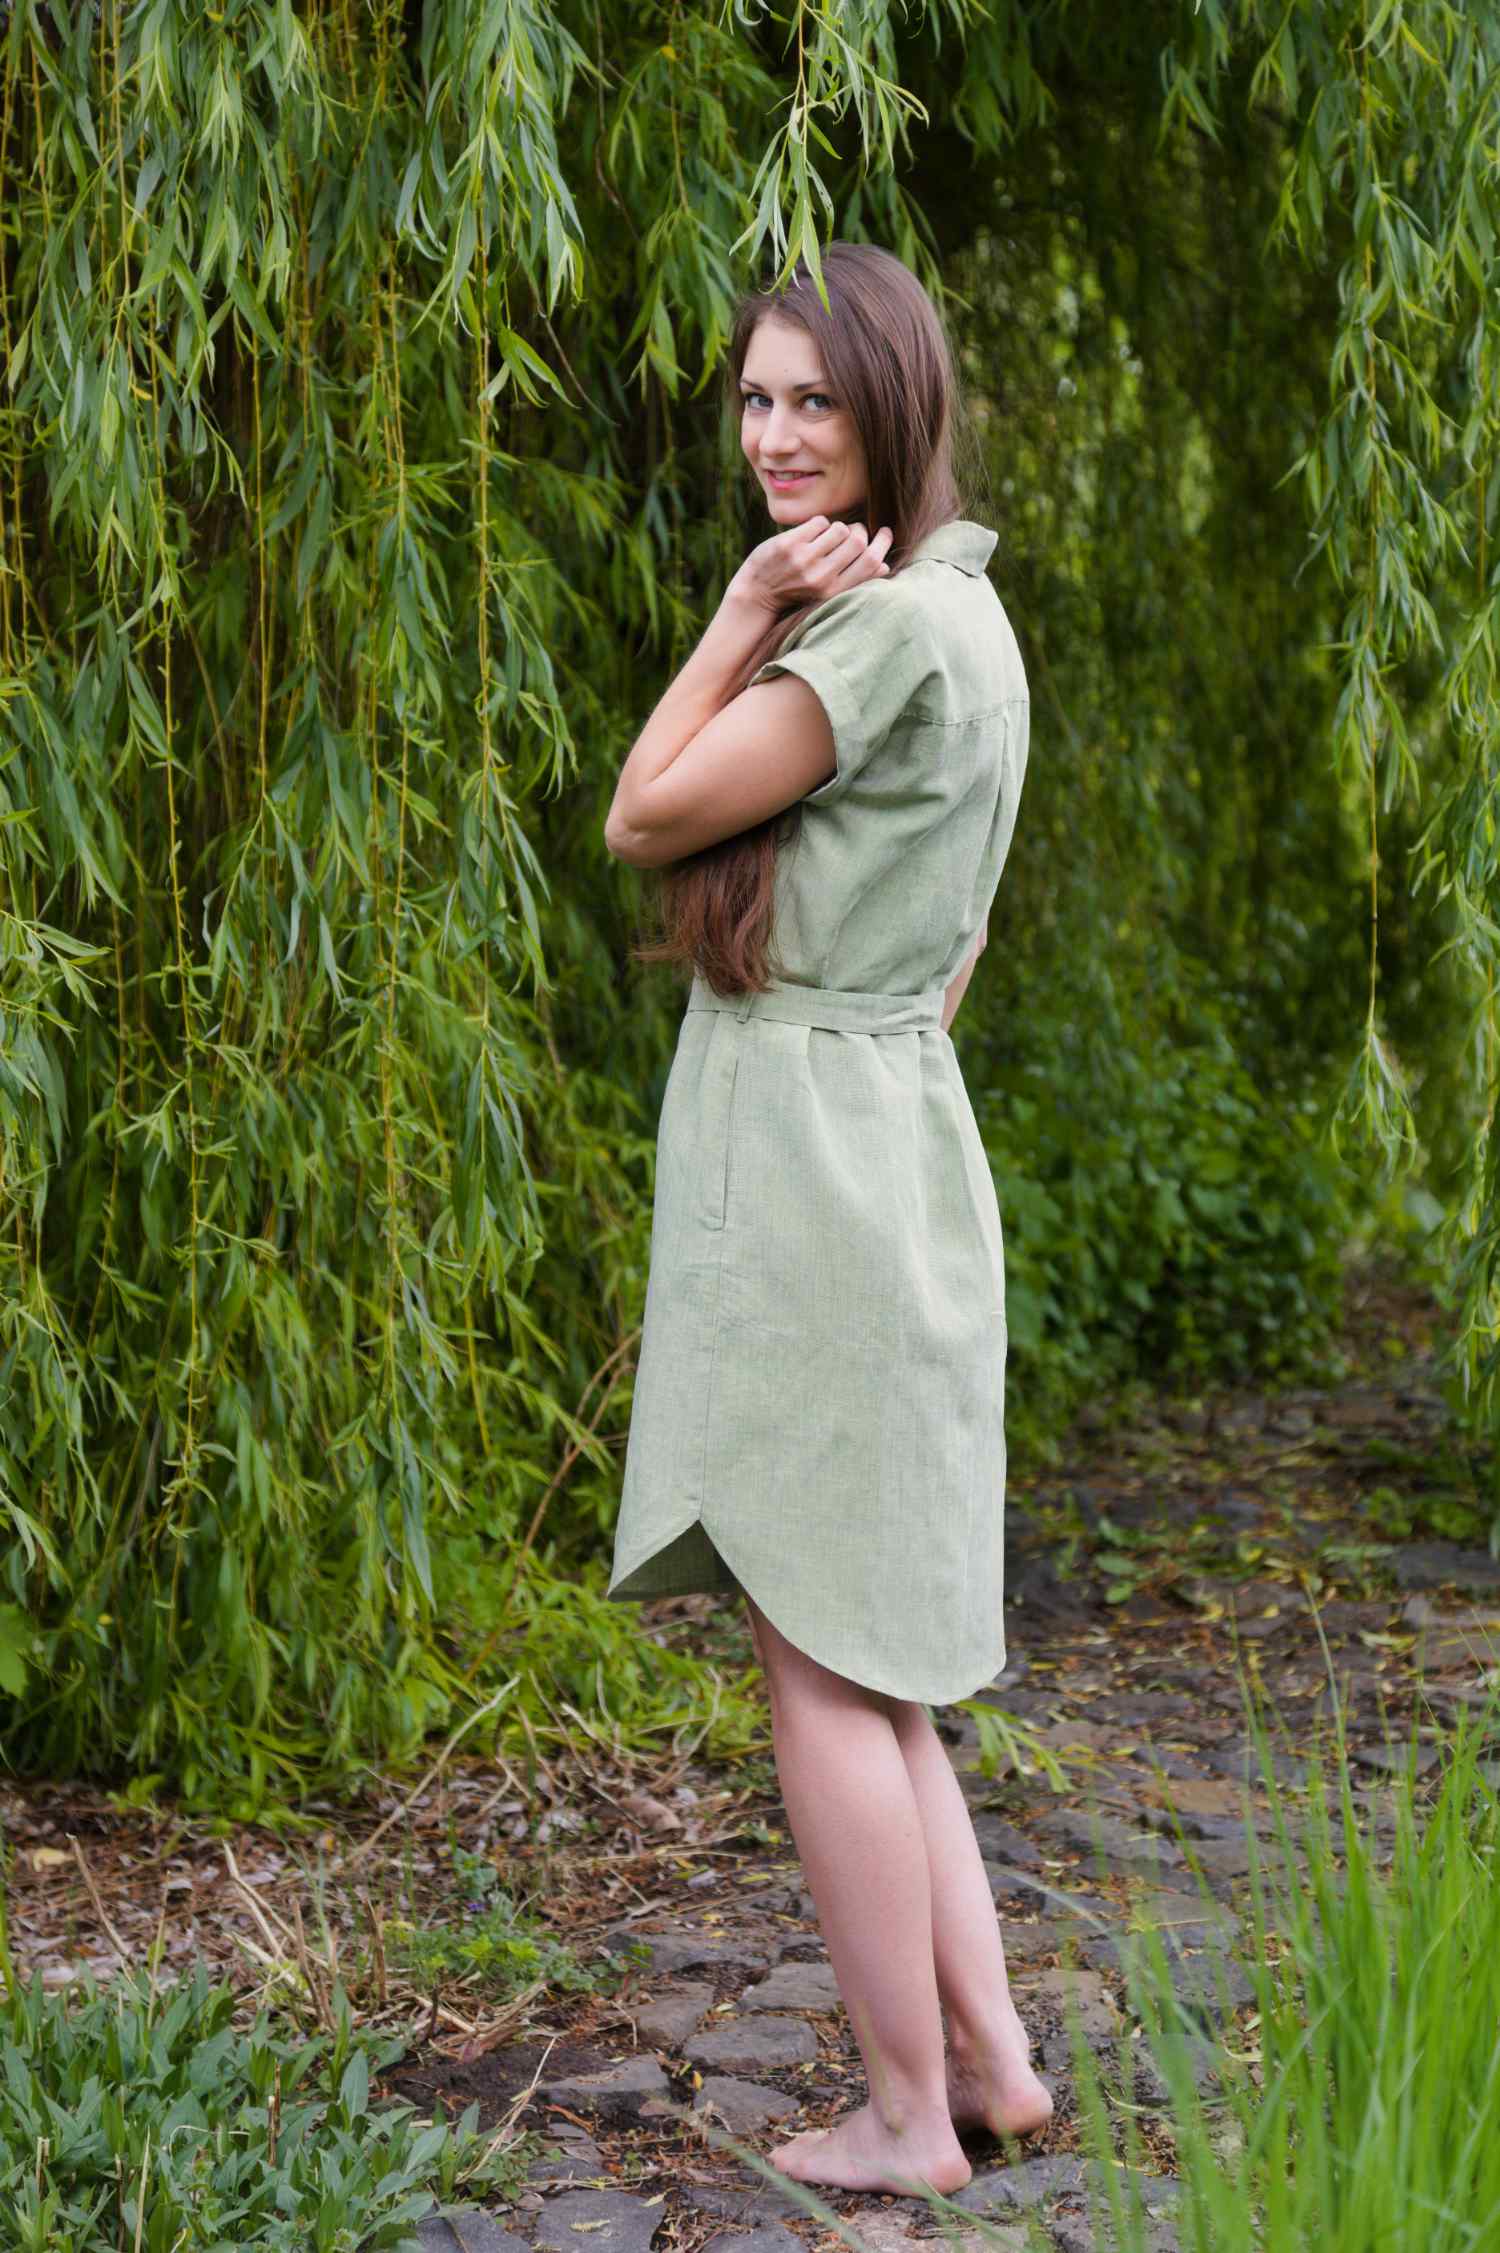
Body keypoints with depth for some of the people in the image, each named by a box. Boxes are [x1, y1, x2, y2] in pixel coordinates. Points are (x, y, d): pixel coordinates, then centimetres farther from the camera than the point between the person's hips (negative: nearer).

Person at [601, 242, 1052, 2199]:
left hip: (807, 1146, -10)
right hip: (878, 1132, 10)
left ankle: (908, 2113, 10)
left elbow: (647, 819, -12)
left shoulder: (892, 623, -15)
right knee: (865, 1652, 15)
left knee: (822, 1661, -1)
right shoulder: (955, 608, 17)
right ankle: (992, 2056, 22)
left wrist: (741, 616, -7)